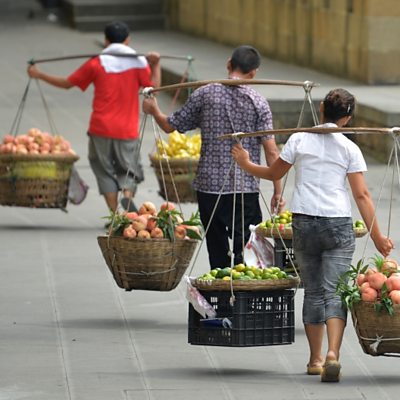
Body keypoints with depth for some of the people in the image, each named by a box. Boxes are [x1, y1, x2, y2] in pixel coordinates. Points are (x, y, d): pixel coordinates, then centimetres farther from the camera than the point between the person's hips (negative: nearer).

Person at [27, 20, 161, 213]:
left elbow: (67, 83, 8)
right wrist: (155, 65, -3)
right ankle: (128, 196, -20)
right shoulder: (138, 62, 0)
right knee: (128, 169, 12)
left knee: (105, 170, 11)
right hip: (127, 130, 0)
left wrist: (39, 74, 19)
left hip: (101, 128, 0)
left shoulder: (97, 63, 1)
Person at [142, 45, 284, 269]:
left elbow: (170, 126, 8)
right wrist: (278, 192, -1)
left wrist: (154, 110, 29)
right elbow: (271, 151, -7)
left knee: (218, 254, 11)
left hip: (209, 185, 2)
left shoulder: (205, 94, 0)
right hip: (244, 190, -2)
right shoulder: (258, 103, -4)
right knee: (246, 251, -2)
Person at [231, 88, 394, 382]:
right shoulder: (349, 148, 0)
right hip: (339, 225, -2)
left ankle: (315, 360, 18)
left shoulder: (299, 140, 3)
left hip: (304, 222, 2)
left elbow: (274, 173, 14)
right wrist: (376, 235, -2)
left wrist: (246, 164, 31)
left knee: (313, 292, 12)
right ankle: (333, 353, -23)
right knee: (334, 292, -5)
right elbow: (362, 195, -4)